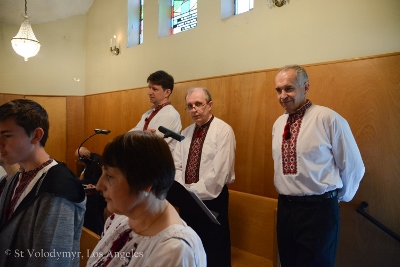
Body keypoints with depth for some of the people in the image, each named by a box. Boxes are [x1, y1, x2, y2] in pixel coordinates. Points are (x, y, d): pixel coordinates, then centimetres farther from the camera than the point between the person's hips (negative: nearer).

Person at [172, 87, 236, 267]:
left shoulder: (223, 131, -12)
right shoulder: (185, 133, 9)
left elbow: (219, 172, -19)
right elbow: (176, 166, 5)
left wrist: (192, 192, -15)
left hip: (211, 200, -6)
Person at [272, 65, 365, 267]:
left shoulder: (328, 119, -14)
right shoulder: (278, 124, 7)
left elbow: (353, 167, -6)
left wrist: (338, 198, 6)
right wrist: (288, 195, 16)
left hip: (318, 210, -6)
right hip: (284, 208, 6)